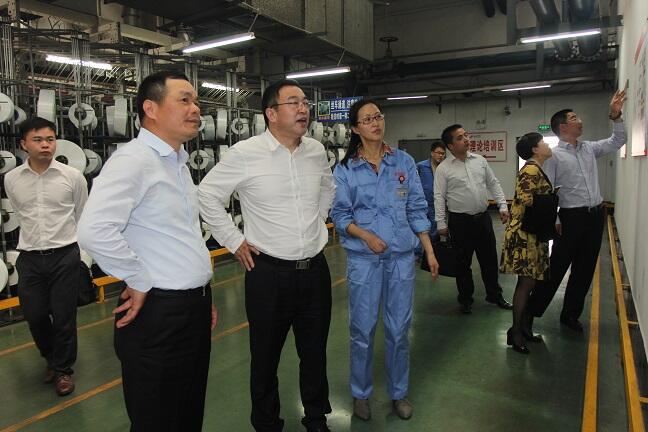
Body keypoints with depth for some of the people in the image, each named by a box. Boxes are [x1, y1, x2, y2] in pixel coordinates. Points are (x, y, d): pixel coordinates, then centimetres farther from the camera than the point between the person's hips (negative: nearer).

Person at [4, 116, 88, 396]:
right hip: (29, 258, 3)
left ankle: (63, 368, 26)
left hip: (65, 257, -2)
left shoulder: (73, 176, -7)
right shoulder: (11, 179, 0)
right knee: (35, 316, 12)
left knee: (64, 317, 5)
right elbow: (20, 214, 17)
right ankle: (51, 357, 39)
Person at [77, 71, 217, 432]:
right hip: (158, 313, -8)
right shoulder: (133, 160, -16)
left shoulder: (178, 162, 13)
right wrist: (140, 283, -17)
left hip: (195, 308, 9)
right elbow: (94, 230, -29)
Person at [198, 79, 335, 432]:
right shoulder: (245, 153, -11)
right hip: (269, 273, -4)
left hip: (315, 269, 4)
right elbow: (207, 195, -3)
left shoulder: (317, 150, 4)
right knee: (266, 356, 13)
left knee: (315, 353, 18)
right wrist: (234, 241, -4)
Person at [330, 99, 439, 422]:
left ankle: (398, 392, 31)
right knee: (362, 329, 7)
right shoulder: (345, 169, -1)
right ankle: (361, 393, 29)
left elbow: (417, 209, 6)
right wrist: (366, 235, -18)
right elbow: (340, 215, -2)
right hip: (363, 258, -2)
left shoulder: (404, 162, 5)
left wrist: (430, 251, 3)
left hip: (402, 256, 2)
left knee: (399, 329, 10)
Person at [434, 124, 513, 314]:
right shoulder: (443, 168, -7)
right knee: (463, 263, 7)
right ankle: (465, 299, 24)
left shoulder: (480, 160, 6)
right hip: (460, 221, -4)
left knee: (490, 259, 14)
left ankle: (494, 295, 31)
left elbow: (494, 184, 13)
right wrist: (441, 223, -10)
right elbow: (439, 197, -7)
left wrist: (503, 206, 5)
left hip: (483, 218, 4)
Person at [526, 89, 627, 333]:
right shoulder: (554, 155, -8)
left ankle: (570, 315, 25)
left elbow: (617, 141, 18)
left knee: (585, 269, 12)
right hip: (572, 218, -6)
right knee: (556, 268, -2)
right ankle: (531, 312, 10)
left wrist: (615, 115, 5)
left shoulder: (589, 148, 12)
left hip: (596, 216, 7)